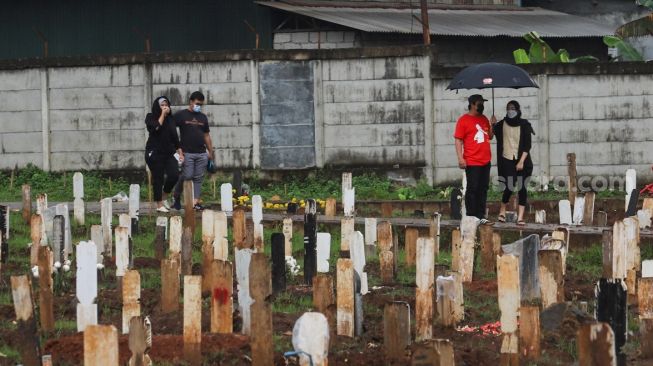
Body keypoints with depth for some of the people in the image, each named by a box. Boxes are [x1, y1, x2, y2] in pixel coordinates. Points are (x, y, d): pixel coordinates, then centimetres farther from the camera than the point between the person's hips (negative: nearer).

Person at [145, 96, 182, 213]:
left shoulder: (170, 119, 13)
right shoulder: (150, 117, 0)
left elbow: (174, 135, 17)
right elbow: (156, 127, -20)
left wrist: (179, 150, 13)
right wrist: (162, 114, -12)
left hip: (168, 153, 4)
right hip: (155, 153, -4)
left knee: (174, 175, -10)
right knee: (158, 178, -3)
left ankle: (164, 197, 14)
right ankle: (159, 204, 6)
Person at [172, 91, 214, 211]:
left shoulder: (203, 117, 17)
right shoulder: (180, 115, 1)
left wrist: (210, 152, 16)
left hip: (202, 153, 5)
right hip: (187, 153, -5)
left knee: (198, 178, 0)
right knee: (187, 176, -11)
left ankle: (195, 202, -1)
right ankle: (177, 196, 11)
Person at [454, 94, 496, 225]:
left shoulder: (484, 119, 15)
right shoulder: (463, 120, -6)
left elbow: (489, 136, 24)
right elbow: (458, 140, -9)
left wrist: (493, 125, 4)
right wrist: (460, 158, -17)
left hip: (485, 161, 7)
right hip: (472, 162, -7)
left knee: (483, 189, 9)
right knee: (472, 189, -4)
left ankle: (481, 216, 14)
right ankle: (471, 217, 0)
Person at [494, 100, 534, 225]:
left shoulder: (524, 125, 0)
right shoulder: (501, 125, 6)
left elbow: (527, 145, -4)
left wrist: (521, 161, -12)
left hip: (521, 160, 0)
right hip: (507, 160, 0)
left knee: (522, 187, -3)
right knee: (510, 187, -9)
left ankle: (520, 217, -2)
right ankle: (502, 212, 13)